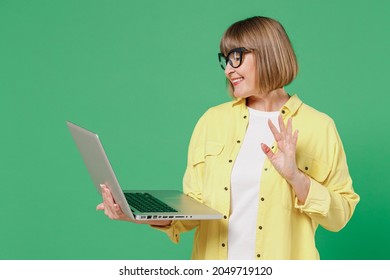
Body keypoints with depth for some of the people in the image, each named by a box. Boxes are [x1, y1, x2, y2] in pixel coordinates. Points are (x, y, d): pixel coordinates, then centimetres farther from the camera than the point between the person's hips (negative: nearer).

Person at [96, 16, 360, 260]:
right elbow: (196, 205, 3)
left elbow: (339, 215, -4)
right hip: (213, 263, 3)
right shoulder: (213, 119, 3)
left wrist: (296, 177, -18)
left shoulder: (318, 126, -5)